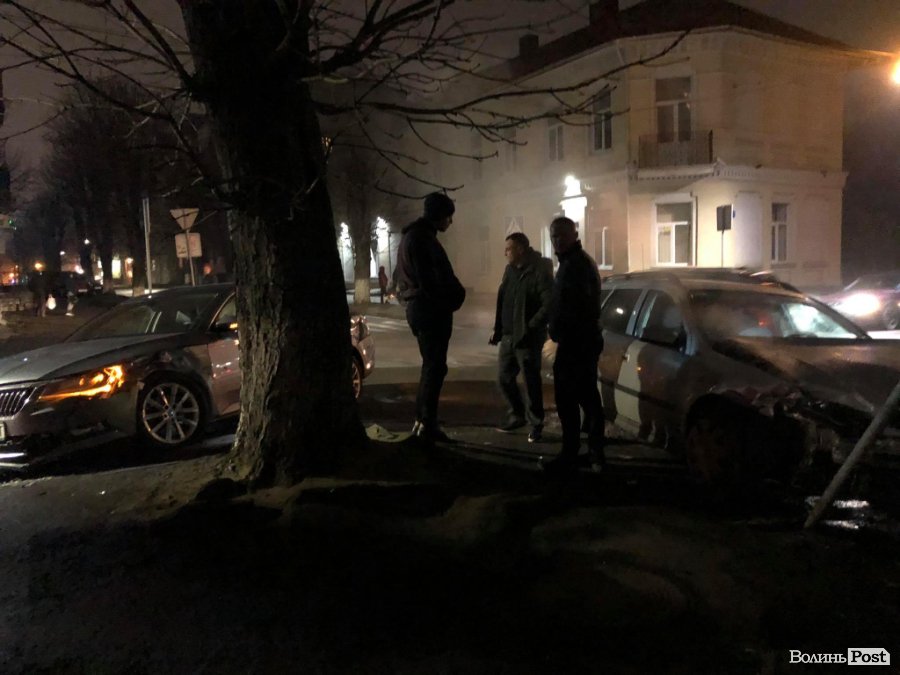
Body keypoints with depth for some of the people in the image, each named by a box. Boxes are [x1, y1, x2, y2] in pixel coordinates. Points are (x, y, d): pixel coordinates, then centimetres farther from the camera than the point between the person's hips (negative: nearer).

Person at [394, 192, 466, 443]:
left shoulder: (414, 235, 18)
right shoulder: (421, 238, -15)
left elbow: (401, 274, 21)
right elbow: (429, 279, -22)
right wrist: (452, 298, -8)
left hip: (421, 307, 10)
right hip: (430, 309, -10)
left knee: (431, 365, 15)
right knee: (435, 367, -6)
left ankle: (422, 421, 21)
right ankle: (426, 424, -2)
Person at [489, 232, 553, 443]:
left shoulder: (539, 272, -14)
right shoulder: (510, 270, 11)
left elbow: (549, 304, -21)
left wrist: (530, 328, -20)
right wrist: (497, 329, 13)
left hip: (527, 338, -8)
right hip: (508, 336, 8)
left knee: (531, 382, 0)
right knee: (504, 378, 13)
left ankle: (536, 424, 13)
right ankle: (516, 416, 30)